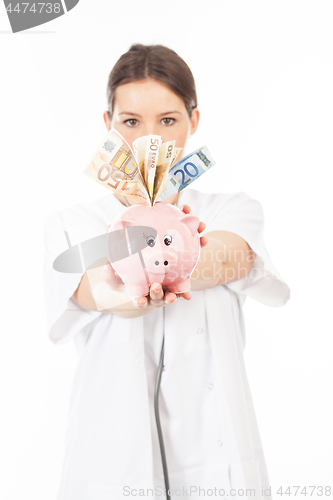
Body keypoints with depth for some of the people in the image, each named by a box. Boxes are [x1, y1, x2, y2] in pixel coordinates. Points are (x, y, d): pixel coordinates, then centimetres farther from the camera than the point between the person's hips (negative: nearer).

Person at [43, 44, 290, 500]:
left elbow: (228, 258, -23)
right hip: (111, 461, 0)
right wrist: (117, 294, -46)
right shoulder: (69, 225, -2)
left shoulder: (234, 212, -1)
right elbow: (99, 290, -22)